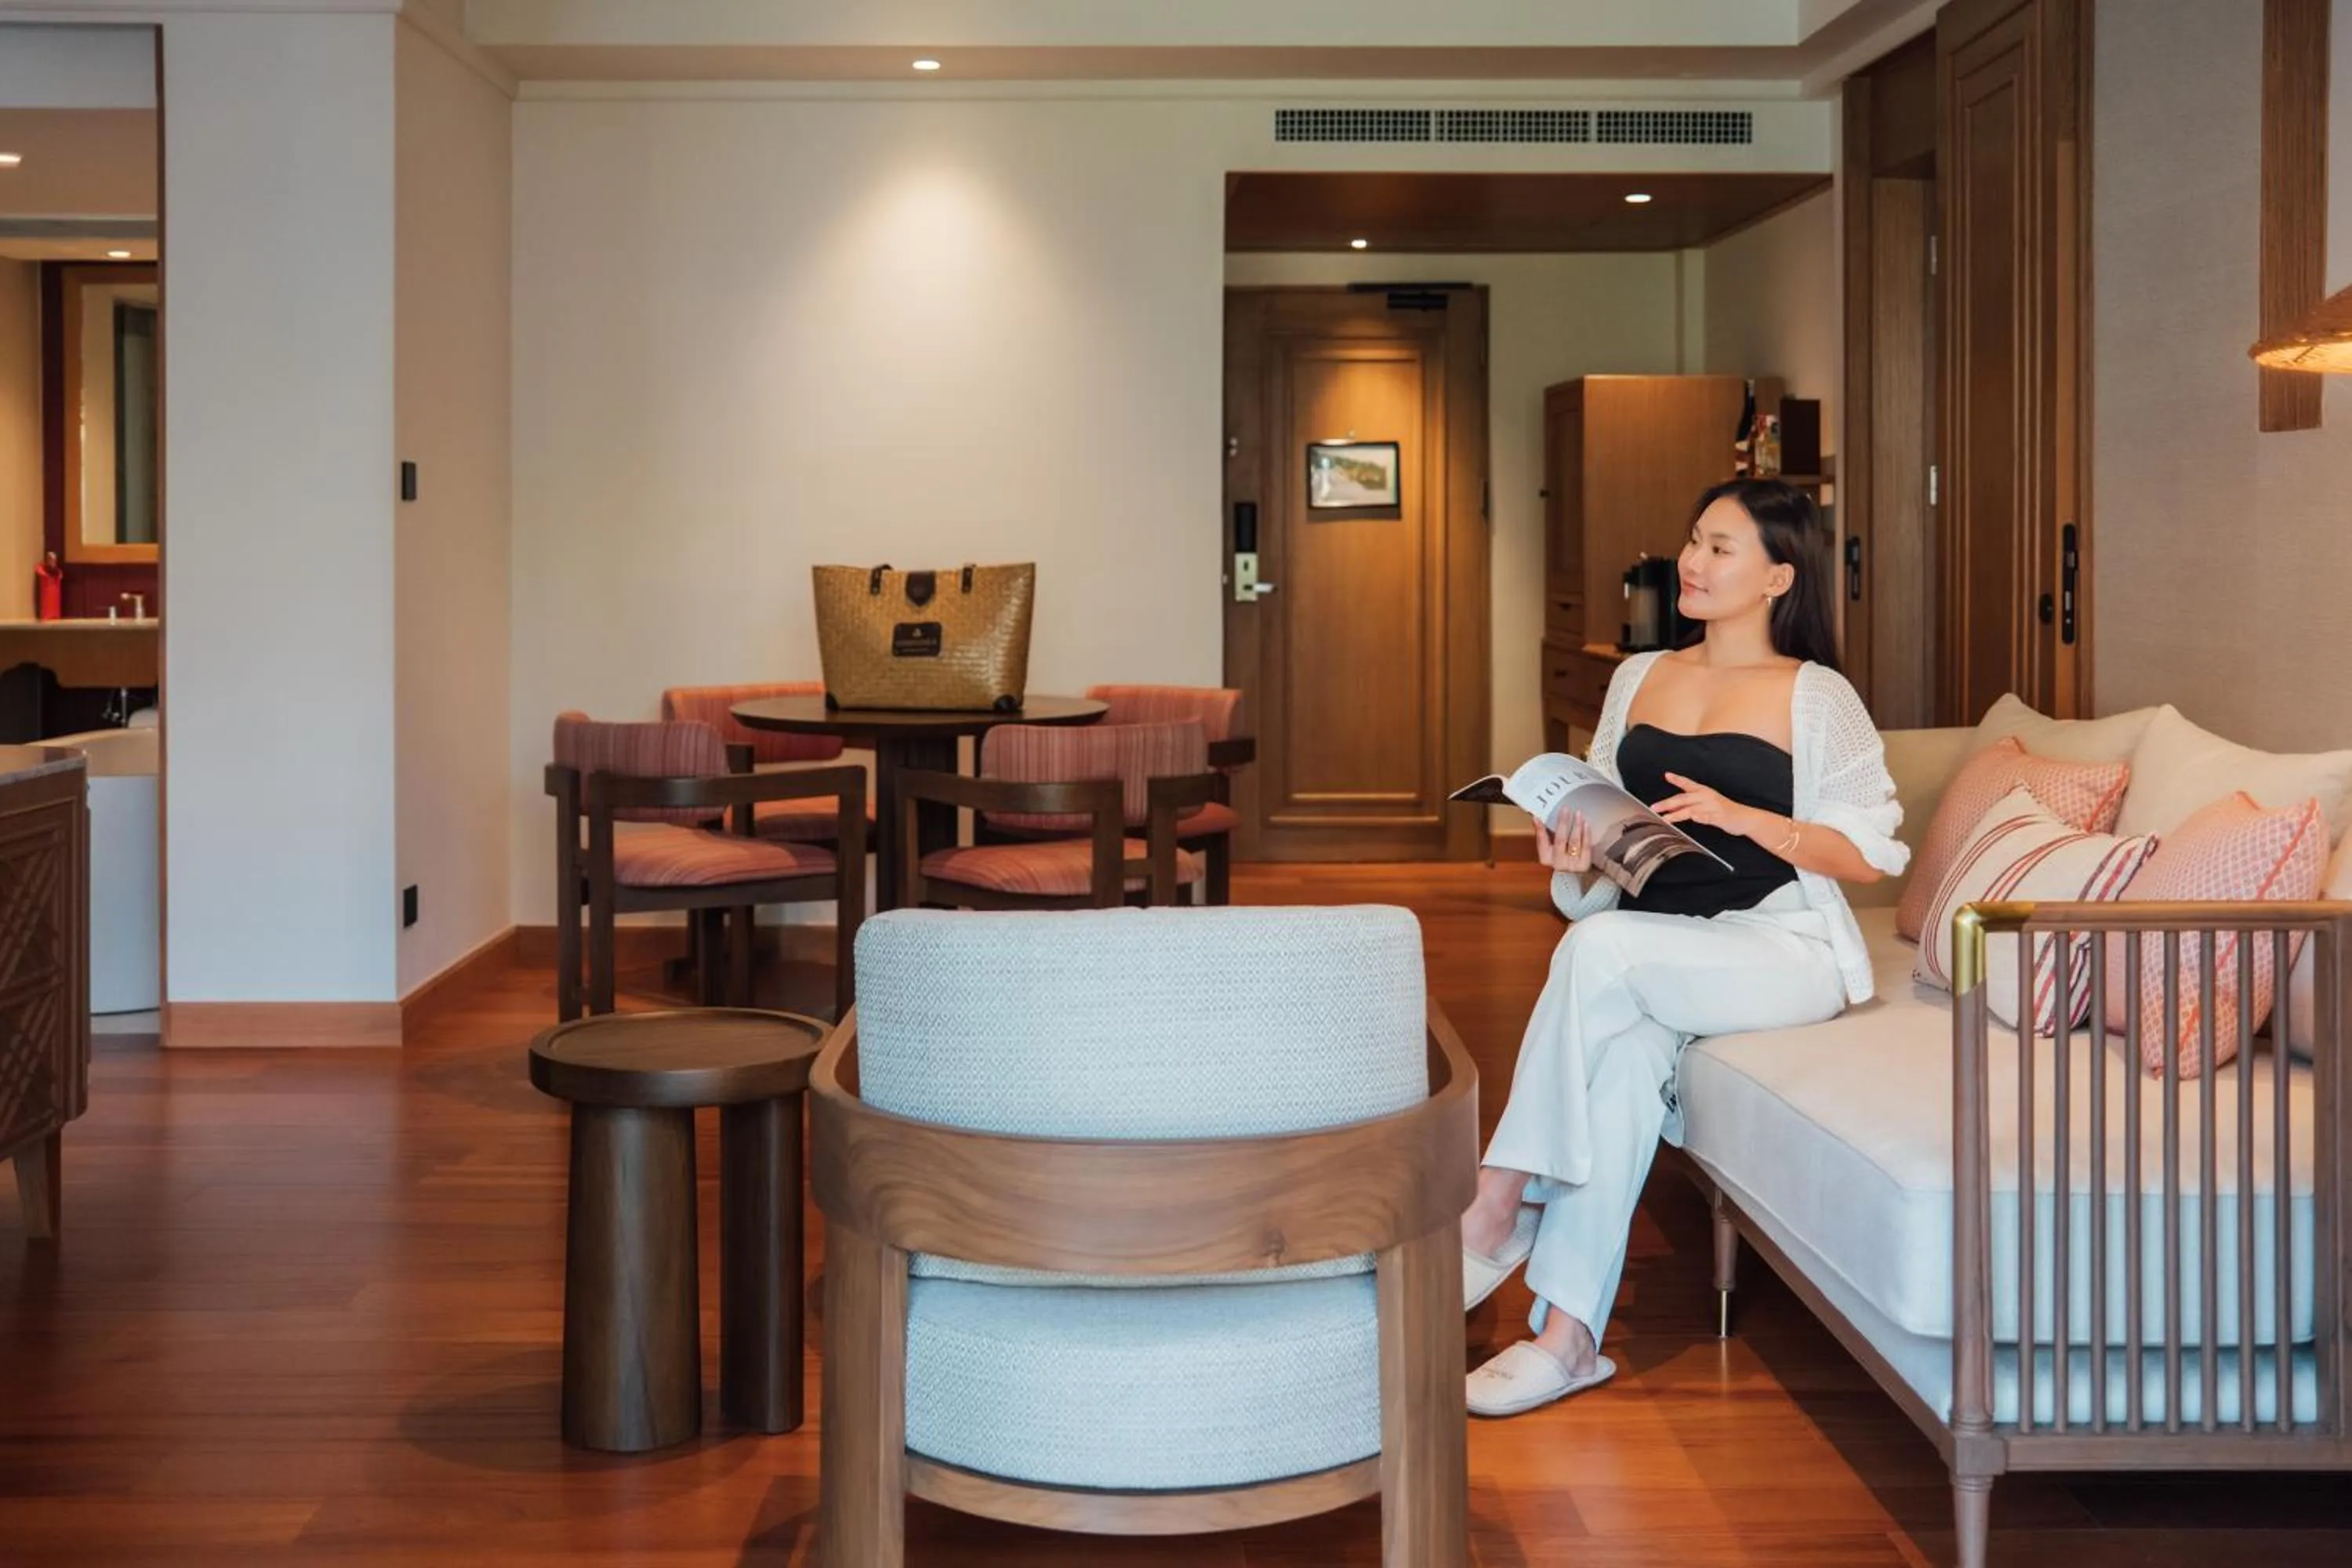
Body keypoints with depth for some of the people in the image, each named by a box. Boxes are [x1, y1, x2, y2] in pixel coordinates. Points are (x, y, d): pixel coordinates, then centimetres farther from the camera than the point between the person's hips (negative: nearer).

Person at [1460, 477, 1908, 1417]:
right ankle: (1568, 1335, -33)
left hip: (1783, 950, -4)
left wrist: (1742, 818, -17)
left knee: (1602, 949, -32)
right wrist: (1578, 857, -6)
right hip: (1649, 954, 4)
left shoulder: (1816, 697, 1)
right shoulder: (1638, 680, 17)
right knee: (1629, 1046, -32)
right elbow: (1600, 829, 19)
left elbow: (1872, 853, -3)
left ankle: (1498, 1207, -23)